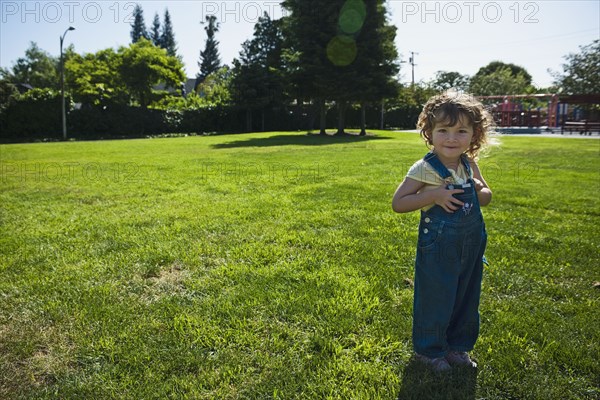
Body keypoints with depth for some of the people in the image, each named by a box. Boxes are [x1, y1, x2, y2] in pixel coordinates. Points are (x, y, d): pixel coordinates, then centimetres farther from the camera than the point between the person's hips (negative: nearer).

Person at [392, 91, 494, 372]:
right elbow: (397, 203, -19)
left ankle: (458, 346, 40)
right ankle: (429, 350, 30)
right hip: (438, 250, -6)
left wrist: (479, 190, -10)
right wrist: (434, 194, -28)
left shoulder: (470, 165, 1)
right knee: (435, 301, 7)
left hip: (471, 247, 6)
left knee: (466, 299, 18)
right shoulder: (424, 169, -17)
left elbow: (486, 196, 14)